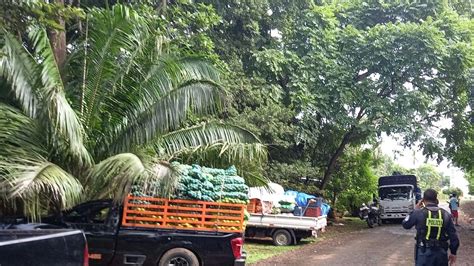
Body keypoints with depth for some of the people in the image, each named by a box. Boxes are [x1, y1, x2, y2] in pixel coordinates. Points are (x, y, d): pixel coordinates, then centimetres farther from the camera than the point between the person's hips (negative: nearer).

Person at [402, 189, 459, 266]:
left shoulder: (419, 213, -10)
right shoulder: (445, 214, -1)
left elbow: (405, 224, 5)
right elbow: (453, 236, 1)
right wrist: (453, 253, 14)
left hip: (424, 252, -2)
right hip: (441, 253, 3)